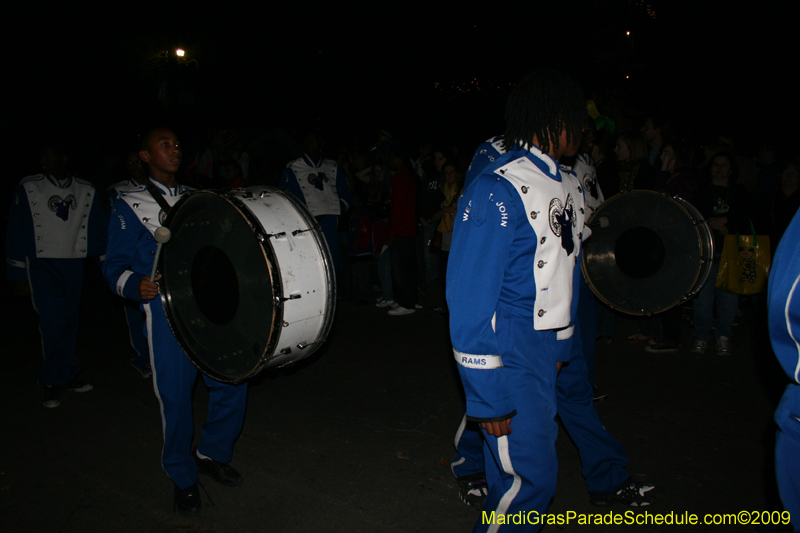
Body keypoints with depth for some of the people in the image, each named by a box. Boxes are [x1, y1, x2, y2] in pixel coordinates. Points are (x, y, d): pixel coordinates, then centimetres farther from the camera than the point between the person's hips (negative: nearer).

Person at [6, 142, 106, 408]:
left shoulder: (85, 191, 6)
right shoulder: (28, 189, 0)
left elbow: (98, 231, 9)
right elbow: (16, 233, 2)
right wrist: (18, 275, 0)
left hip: (73, 264, 3)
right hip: (42, 265, -2)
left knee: (70, 322, 8)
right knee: (53, 322, -10)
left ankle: (66, 377, 23)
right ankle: (54, 382, 5)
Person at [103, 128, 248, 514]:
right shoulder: (130, 205, 5)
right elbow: (115, 265, -1)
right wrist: (136, 285, -21)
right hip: (167, 310, -4)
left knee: (232, 381, 2)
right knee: (176, 395, 0)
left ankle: (212, 454, 27)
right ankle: (183, 478, 22)